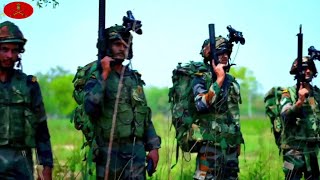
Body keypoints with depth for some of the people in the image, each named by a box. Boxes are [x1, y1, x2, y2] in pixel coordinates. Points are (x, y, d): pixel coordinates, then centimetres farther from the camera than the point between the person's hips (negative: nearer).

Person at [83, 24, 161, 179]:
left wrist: (154, 147, 9)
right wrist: (104, 75, -18)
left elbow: (146, 116, 17)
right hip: (109, 151, -4)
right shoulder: (97, 77, -3)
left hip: (136, 150, 4)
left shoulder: (134, 78, 14)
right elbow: (90, 108, -21)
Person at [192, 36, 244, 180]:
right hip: (211, 145, -7)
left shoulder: (232, 81, 14)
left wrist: (237, 142, 18)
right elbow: (202, 105, -24)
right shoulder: (201, 79, -6)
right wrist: (219, 79, -20)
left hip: (231, 145, 7)